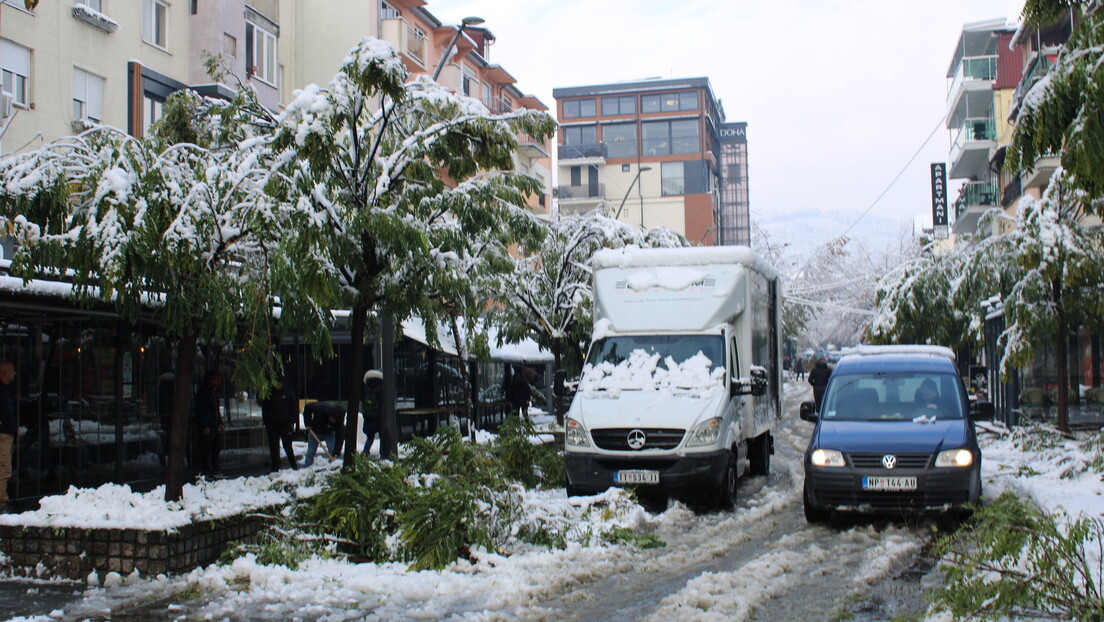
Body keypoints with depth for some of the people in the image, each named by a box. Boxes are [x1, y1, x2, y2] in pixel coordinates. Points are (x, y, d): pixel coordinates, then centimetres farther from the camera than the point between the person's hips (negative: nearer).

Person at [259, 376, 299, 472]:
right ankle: (275, 468, 6)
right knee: (273, 448, 1)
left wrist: (292, 422, -5)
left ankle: (294, 466, 21)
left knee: (288, 447, 7)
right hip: (272, 426, 2)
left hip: (286, 425, -1)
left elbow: (294, 407, 1)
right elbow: (264, 409, 7)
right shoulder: (268, 393, 2)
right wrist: (266, 423, -1)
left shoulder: (289, 392, -2)